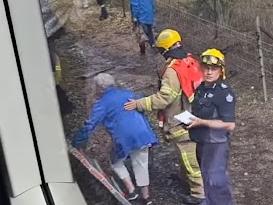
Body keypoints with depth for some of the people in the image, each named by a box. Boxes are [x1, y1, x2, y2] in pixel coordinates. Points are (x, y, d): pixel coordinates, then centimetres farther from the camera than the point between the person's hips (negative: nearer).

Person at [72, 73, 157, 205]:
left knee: (116, 163, 21)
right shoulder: (128, 93, 17)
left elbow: (89, 125, -4)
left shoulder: (102, 103, 1)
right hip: (143, 134, 5)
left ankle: (131, 191, 13)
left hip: (124, 138, -5)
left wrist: (76, 143, 5)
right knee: (141, 165, 18)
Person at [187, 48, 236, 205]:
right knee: (207, 176, 23)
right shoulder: (201, 87, 3)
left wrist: (201, 122, -24)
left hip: (216, 144, -8)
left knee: (215, 180, -4)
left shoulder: (225, 93, -21)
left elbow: (230, 125, -24)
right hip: (200, 141, 8)